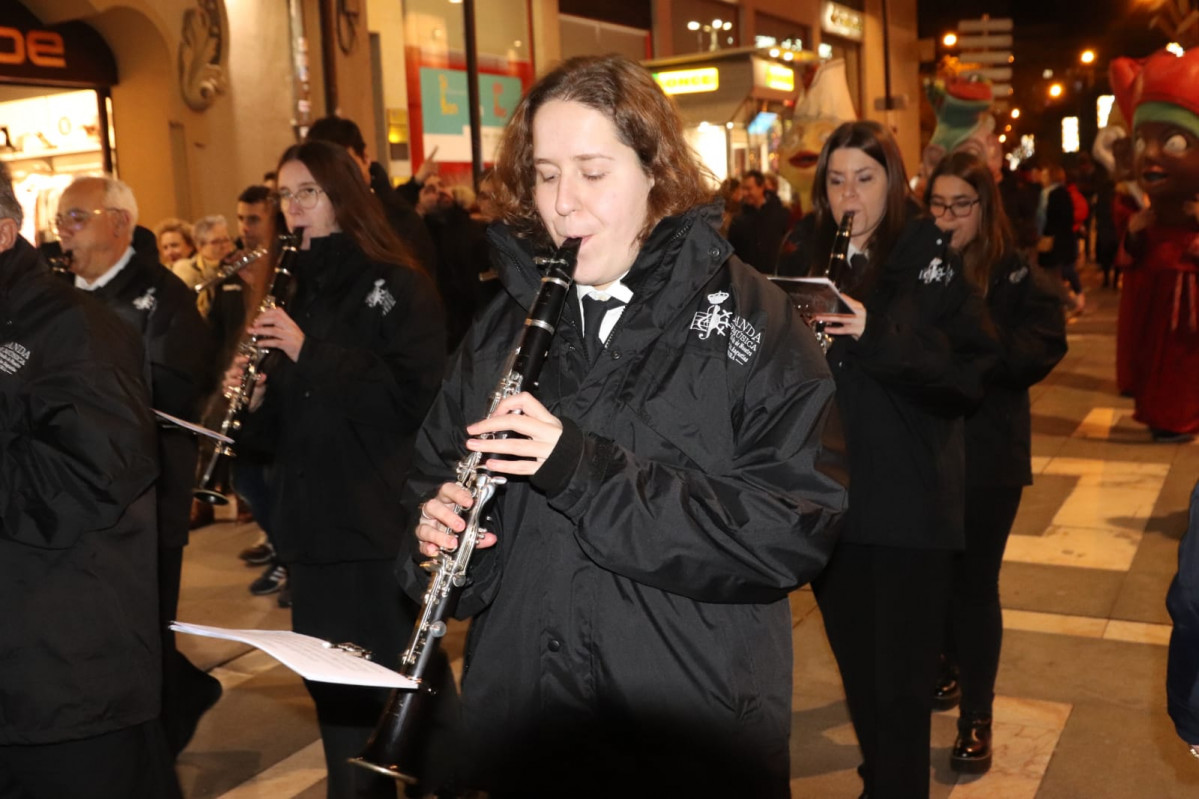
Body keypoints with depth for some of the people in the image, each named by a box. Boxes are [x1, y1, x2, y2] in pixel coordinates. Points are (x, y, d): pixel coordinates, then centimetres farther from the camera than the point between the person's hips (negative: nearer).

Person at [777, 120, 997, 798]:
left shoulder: (933, 260, -5)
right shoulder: (803, 260, 7)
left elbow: (972, 372, -13)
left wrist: (879, 333, -26)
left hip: (909, 502, -4)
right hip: (829, 495, 4)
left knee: (901, 678, 2)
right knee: (857, 666, 17)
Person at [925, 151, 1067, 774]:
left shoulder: (1018, 277, -4)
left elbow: (1037, 355, -14)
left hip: (987, 451, -2)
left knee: (974, 580, 4)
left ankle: (976, 717, 17)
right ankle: (947, 666, 41)